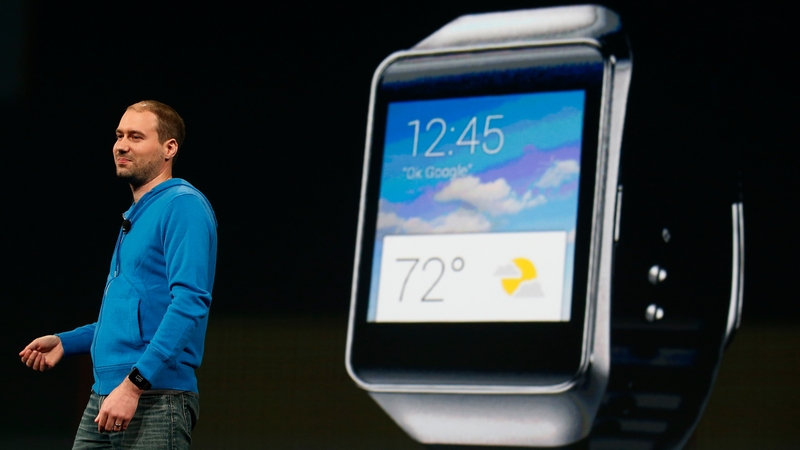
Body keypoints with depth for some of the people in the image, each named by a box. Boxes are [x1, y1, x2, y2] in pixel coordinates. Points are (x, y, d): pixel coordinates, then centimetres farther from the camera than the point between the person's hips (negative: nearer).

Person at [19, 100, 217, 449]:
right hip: (102, 400, 9)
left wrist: (134, 383, -25)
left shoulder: (183, 205, -9)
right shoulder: (136, 215, 21)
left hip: (155, 401, -9)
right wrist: (65, 342, 20)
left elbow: (190, 302, -20)